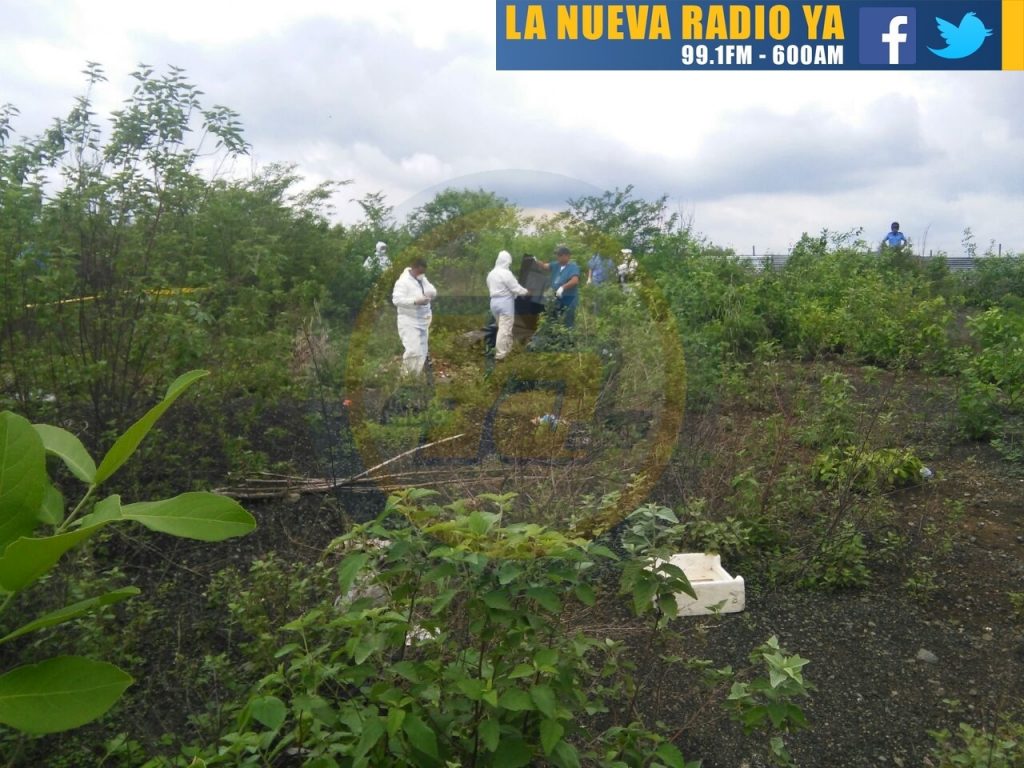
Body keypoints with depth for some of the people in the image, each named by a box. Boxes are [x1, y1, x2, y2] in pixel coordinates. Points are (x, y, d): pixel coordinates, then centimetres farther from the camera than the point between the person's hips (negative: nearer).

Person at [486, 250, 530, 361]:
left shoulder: (491, 273, 11)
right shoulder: (506, 273, -15)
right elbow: (516, 288, -12)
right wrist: (526, 292, 5)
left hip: (494, 301, 8)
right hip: (505, 302, -8)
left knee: (503, 327, 18)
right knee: (505, 329, -4)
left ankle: (507, 349, 26)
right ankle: (500, 354, -5)